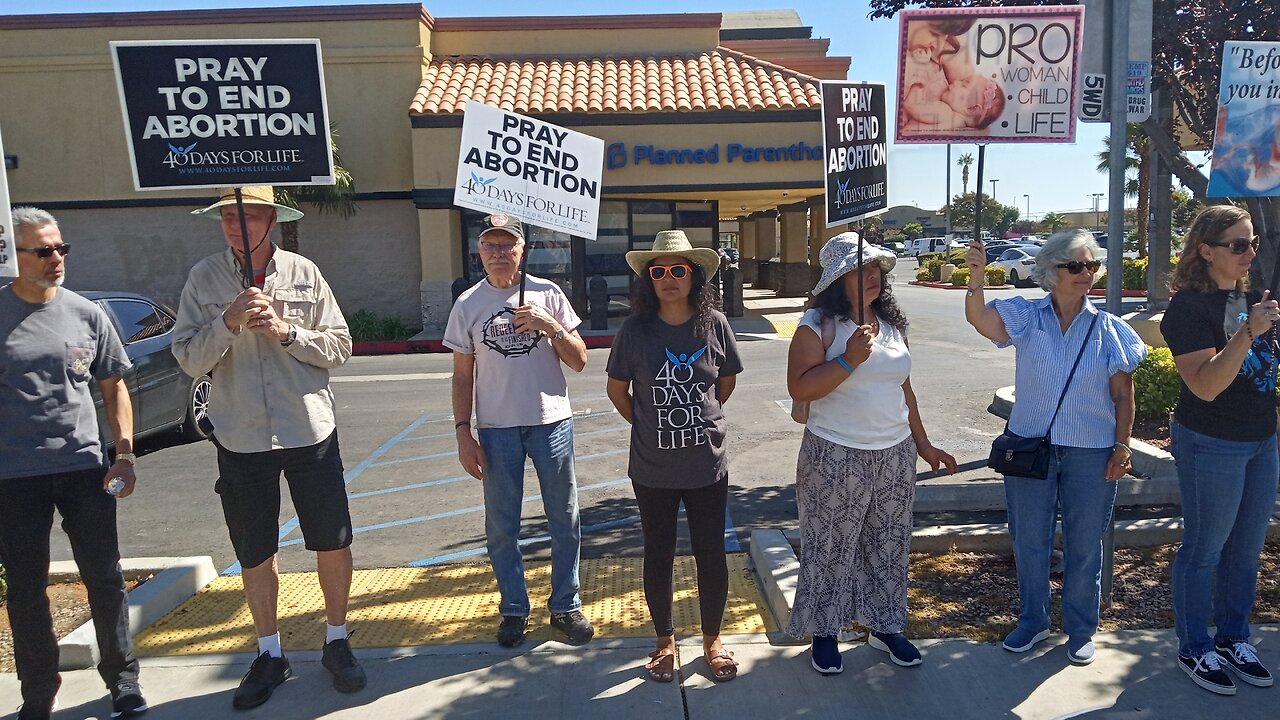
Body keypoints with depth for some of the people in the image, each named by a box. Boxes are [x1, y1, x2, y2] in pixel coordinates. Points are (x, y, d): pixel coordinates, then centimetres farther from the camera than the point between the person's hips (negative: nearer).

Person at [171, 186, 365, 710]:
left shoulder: (304, 273, -1)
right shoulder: (204, 279, 0)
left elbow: (340, 347, -1)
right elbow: (188, 360, -4)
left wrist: (287, 332, -16)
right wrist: (228, 322, -19)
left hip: (310, 431, 0)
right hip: (241, 439, 1)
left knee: (332, 543, 7)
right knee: (255, 555, 12)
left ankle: (336, 643, 27)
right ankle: (270, 654, 31)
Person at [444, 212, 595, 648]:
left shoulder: (548, 294, 1)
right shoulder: (468, 305, 3)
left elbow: (579, 362, 2)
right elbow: (462, 375, 6)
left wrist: (551, 326, -14)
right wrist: (463, 434, -1)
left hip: (552, 421, 0)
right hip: (496, 428, 0)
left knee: (565, 520, 8)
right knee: (501, 528, 8)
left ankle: (566, 606, 25)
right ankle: (514, 609, 26)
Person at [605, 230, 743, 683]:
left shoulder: (714, 324, -6)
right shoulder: (635, 330, -8)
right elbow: (617, 389, 5)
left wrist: (699, 420, 9)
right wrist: (648, 424, 3)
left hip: (708, 464, 0)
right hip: (653, 468, 0)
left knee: (711, 553, 10)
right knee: (658, 554, 13)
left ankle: (712, 640, 33)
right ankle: (665, 641, 34)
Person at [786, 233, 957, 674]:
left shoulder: (892, 323, 9)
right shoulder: (819, 324, -10)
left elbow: (904, 389, 17)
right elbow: (799, 388, -19)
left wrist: (922, 444, 18)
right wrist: (849, 359, -26)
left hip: (895, 455, 6)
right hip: (836, 457, -6)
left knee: (889, 546, 16)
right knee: (831, 548, 6)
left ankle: (885, 625, 34)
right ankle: (824, 631, 24)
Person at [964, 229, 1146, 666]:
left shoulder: (1109, 329, -1)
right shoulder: (1027, 317, -3)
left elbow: (1123, 396, 2)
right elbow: (979, 319, -22)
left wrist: (1122, 446, -3)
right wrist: (976, 277, -37)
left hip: (1091, 453, 0)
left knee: (1084, 545, 11)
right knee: (1028, 540, 13)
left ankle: (1080, 629, 31)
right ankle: (1033, 621, 33)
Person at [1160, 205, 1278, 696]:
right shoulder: (1189, 307, -16)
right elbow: (1205, 386, -24)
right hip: (1211, 445, -8)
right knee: (1204, 550, 5)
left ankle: (1233, 640, 33)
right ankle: (1195, 650, 20)